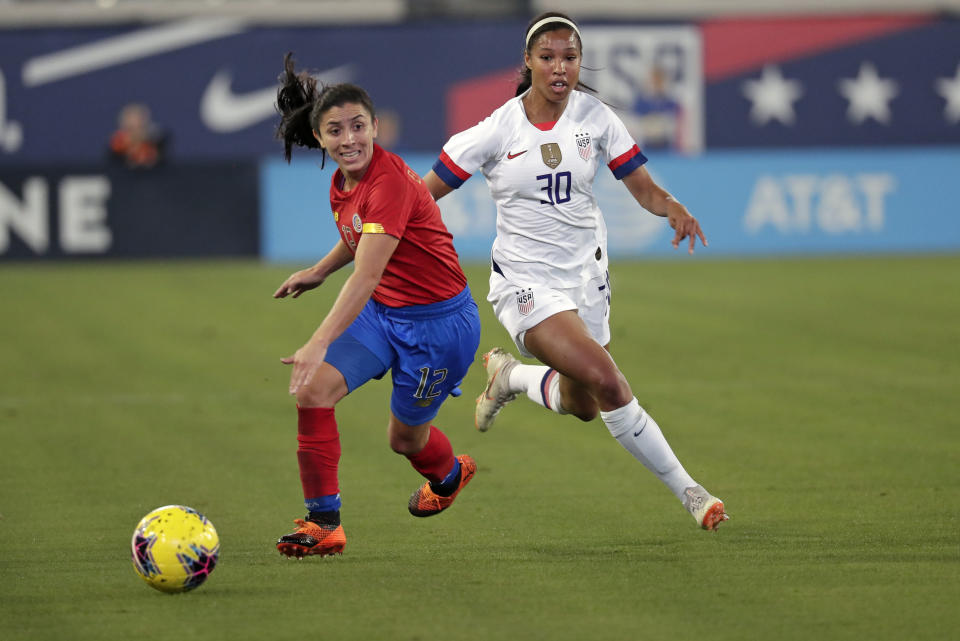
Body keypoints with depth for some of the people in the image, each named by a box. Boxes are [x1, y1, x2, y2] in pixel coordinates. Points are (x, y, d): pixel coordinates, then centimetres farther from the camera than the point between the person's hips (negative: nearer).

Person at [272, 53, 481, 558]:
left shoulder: (389, 183, -29)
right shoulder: (343, 184, -3)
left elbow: (366, 276, -39)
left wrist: (320, 343, -46)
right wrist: (318, 272, 19)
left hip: (437, 322, -7)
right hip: (380, 312, 7)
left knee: (405, 438, 11)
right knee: (313, 390, -16)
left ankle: (448, 475, 49)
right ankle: (323, 524, -8)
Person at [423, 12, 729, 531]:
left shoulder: (596, 117, -3)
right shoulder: (499, 129, -11)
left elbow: (644, 188, -1)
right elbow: (421, 195, -6)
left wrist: (673, 209, -23)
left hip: (585, 274, 5)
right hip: (525, 282, -5)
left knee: (582, 406, 14)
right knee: (606, 381, -24)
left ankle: (509, 376, 46)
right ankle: (686, 491, -14)